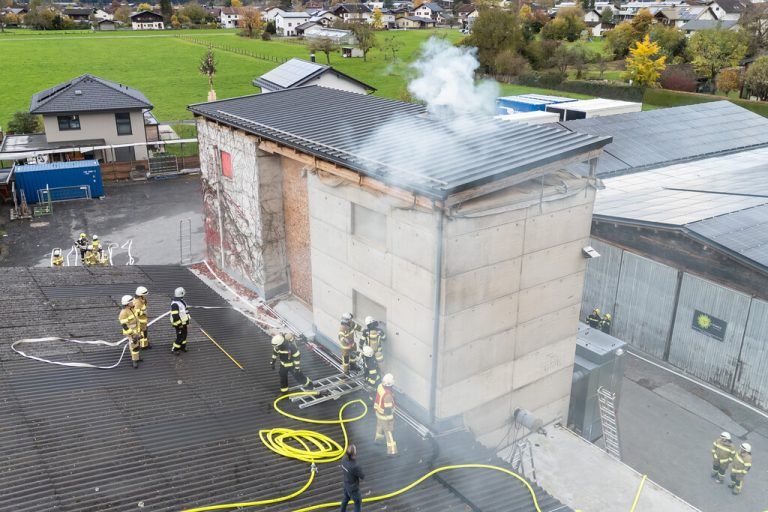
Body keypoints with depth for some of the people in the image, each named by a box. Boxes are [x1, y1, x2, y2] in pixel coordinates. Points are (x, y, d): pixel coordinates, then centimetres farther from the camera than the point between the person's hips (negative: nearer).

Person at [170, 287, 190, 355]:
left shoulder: (181, 301, 6)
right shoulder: (175, 304, -26)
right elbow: (175, 316, -27)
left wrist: (187, 321, 21)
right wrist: (180, 324, -22)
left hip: (183, 323, 9)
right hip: (179, 324, -9)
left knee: (184, 335, 19)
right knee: (180, 337, -2)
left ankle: (182, 347, 35)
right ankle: (174, 349, 13)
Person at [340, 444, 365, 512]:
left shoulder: (344, 462, -19)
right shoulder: (355, 467, -41)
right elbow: (363, 477, -24)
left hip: (346, 486, 7)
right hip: (353, 489, -7)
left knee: (345, 499, 32)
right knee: (358, 504, 17)